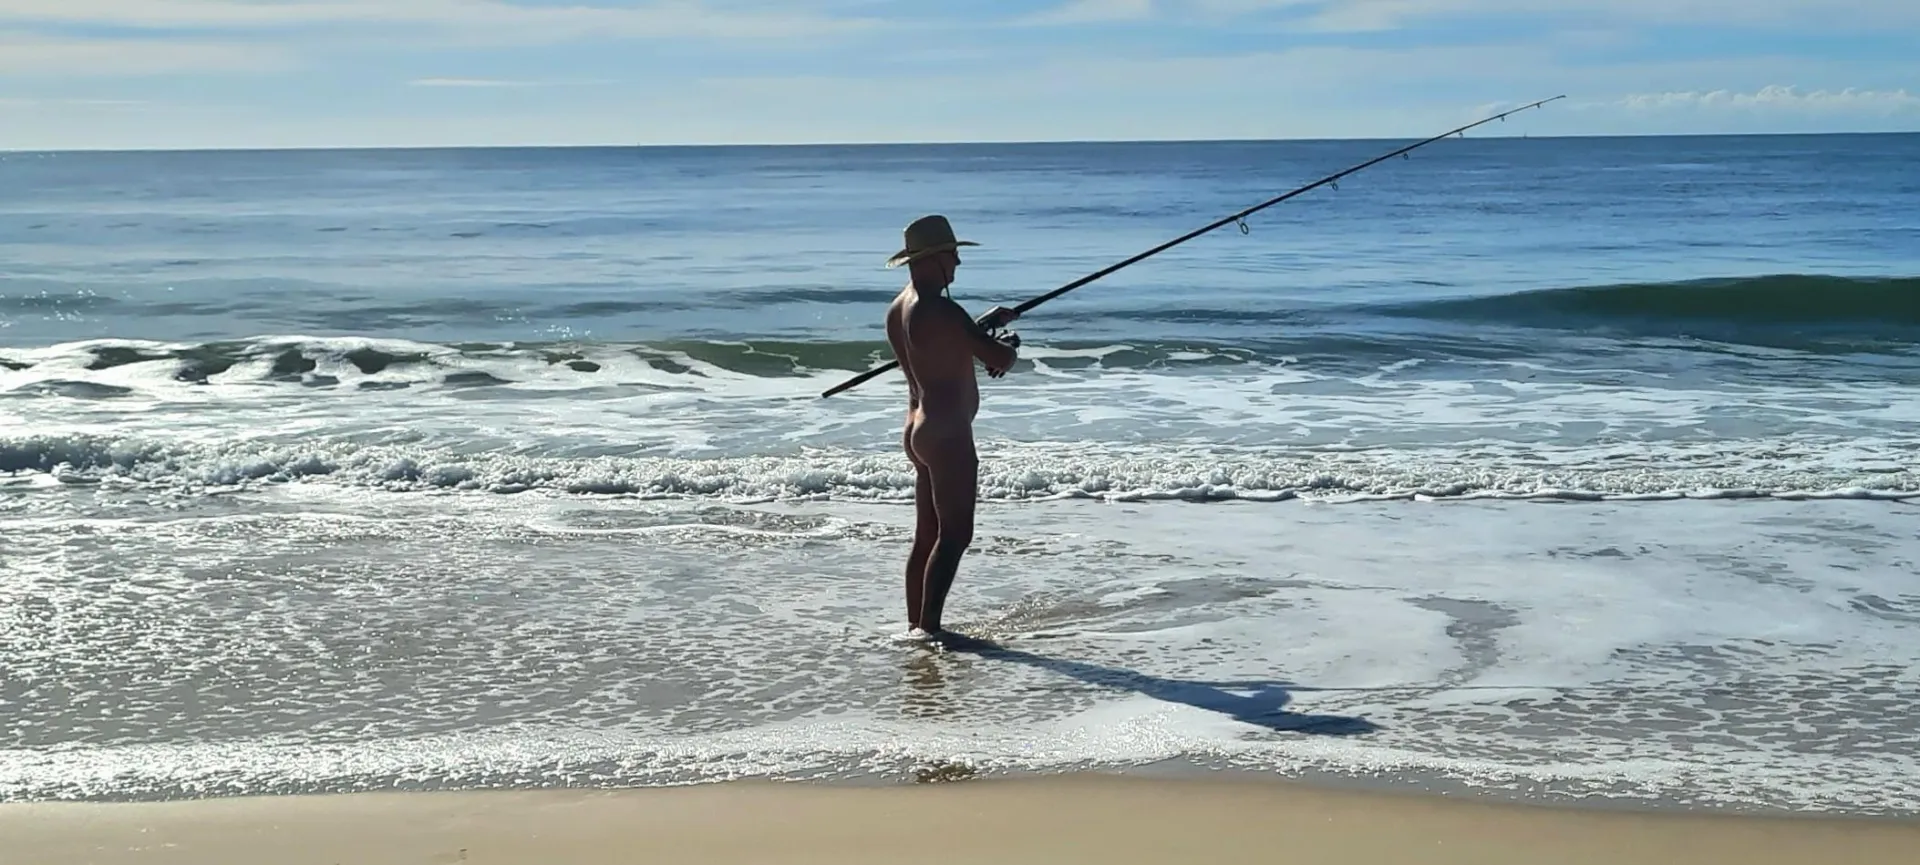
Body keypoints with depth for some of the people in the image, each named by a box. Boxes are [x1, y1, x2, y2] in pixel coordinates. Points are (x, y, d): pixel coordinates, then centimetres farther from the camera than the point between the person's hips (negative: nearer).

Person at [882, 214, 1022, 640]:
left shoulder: (898, 308, 11)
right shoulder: (939, 309, -19)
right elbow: (998, 359, -20)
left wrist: (984, 325, 23)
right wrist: (1011, 343, 2)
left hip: (917, 429, 10)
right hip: (947, 433, -10)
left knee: (926, 535, 14)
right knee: (954, 535, -7)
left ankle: (915, 624, 17)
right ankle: (928, 627, -9)